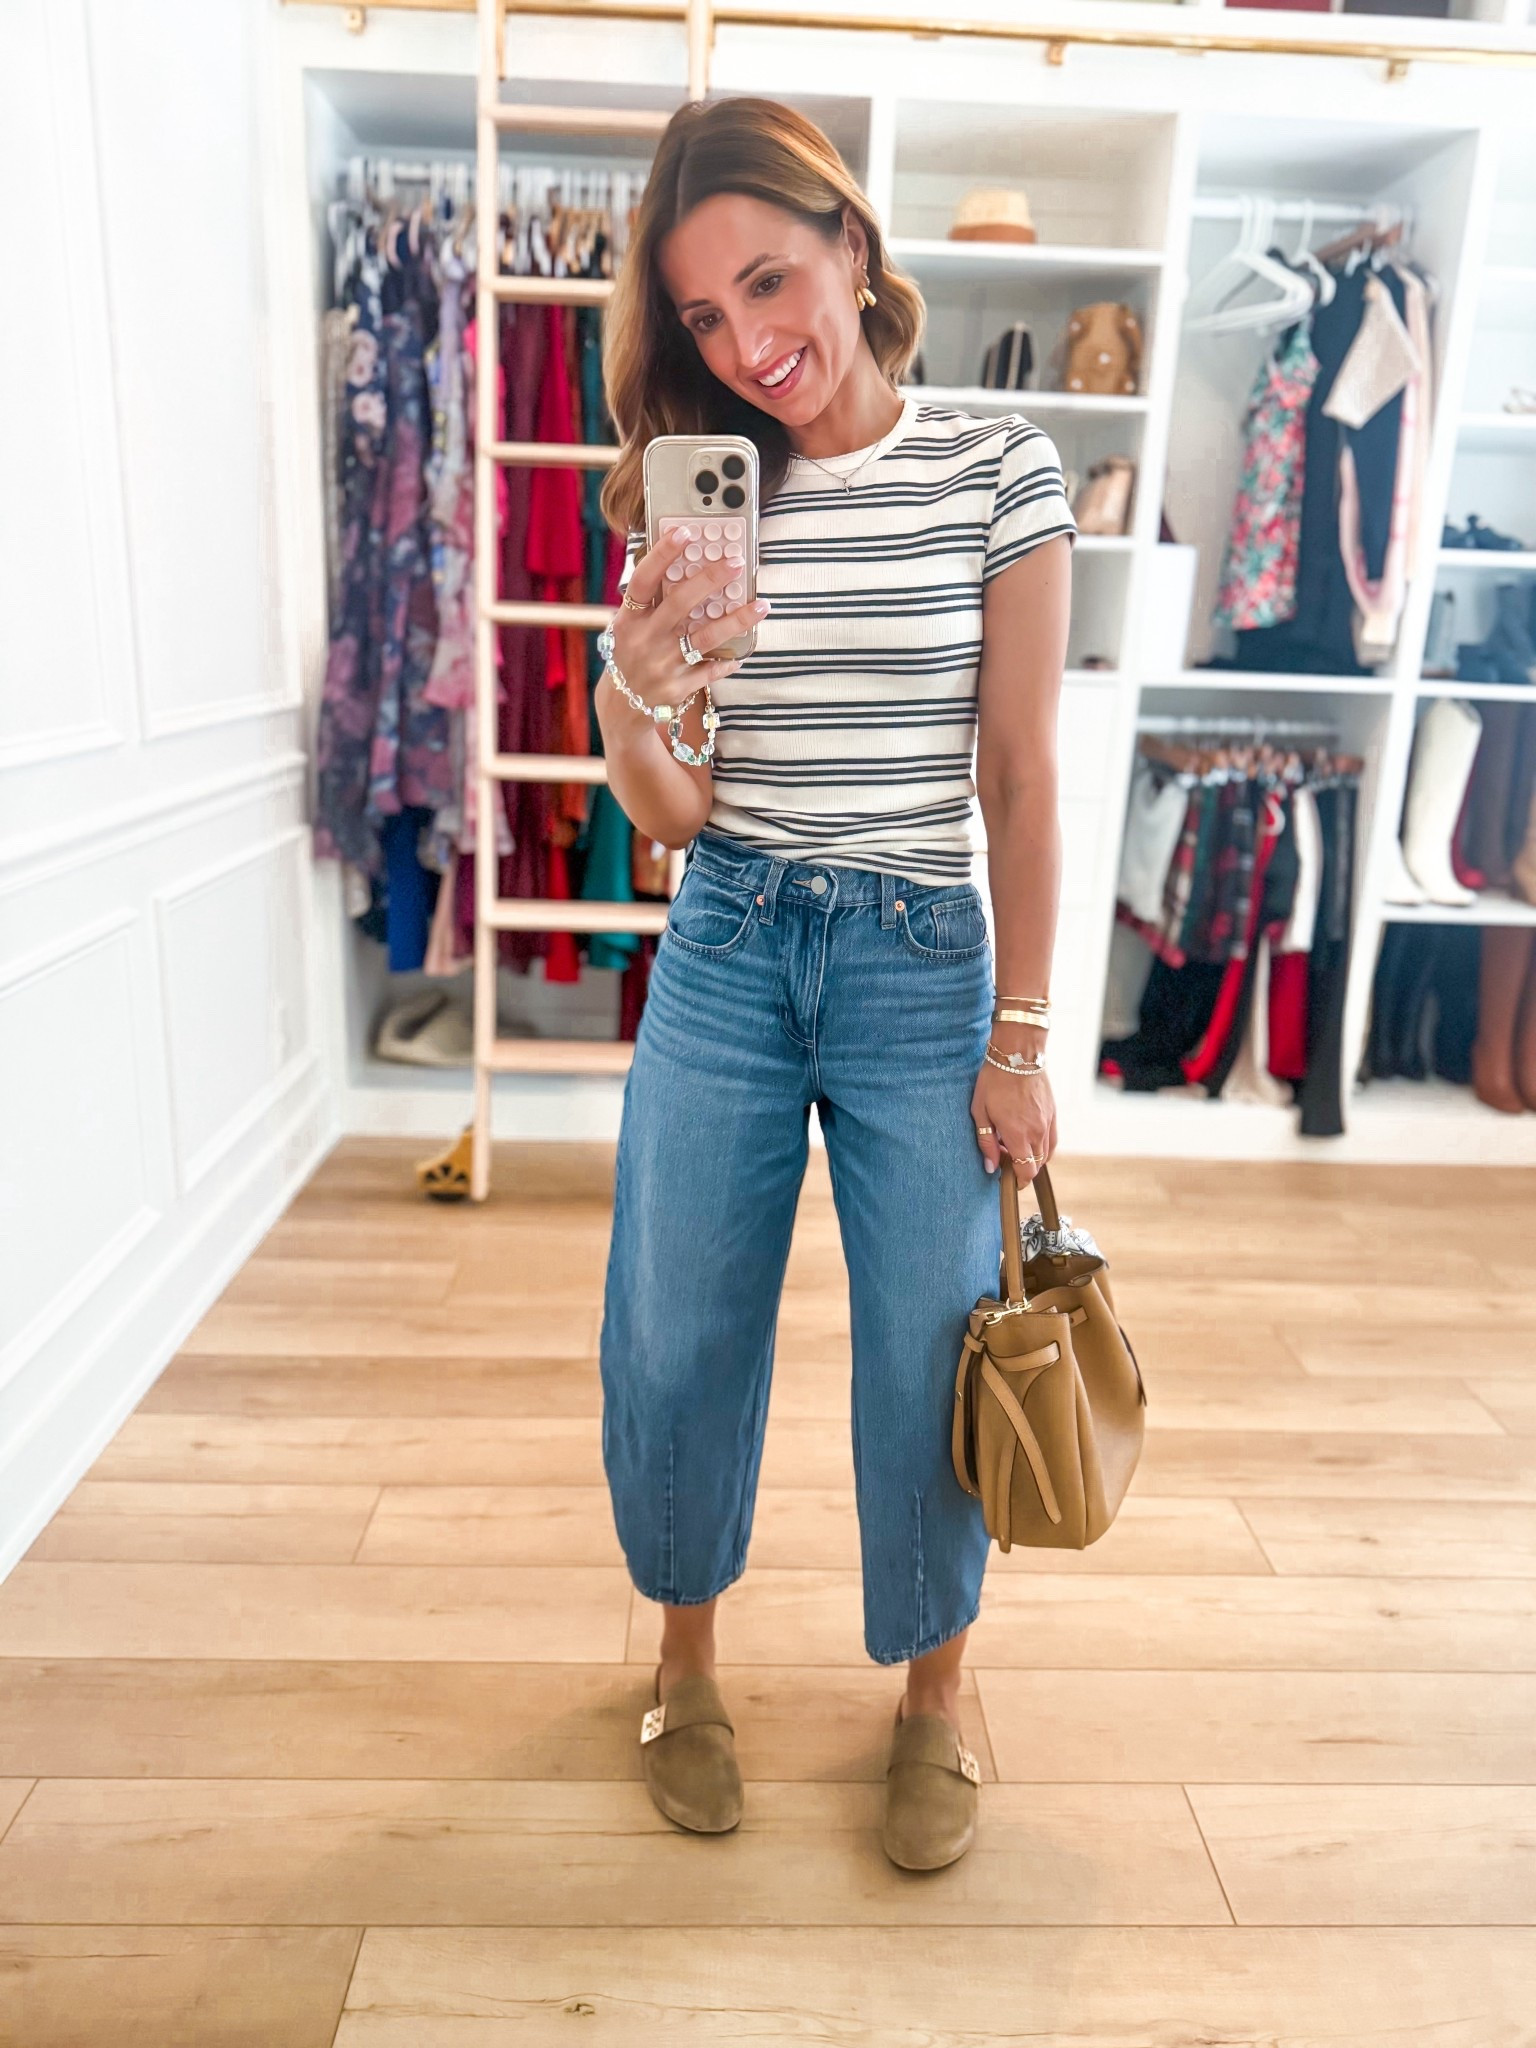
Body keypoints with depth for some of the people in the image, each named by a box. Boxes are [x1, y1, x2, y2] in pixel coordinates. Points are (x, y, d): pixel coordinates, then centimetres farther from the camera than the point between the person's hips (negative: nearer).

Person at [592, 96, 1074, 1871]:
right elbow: (672, 816, -1)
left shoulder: (999, 473, -3)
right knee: (677, 1339, 10)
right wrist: (636, 701, -24)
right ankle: (686, 1656, 38)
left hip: (921, 962, -2)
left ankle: (934, 1693, 35)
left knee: (931, 1354, 7)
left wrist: (1020, 1039, -5)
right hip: (724, 957, 3)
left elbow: (1020, 778, -3)